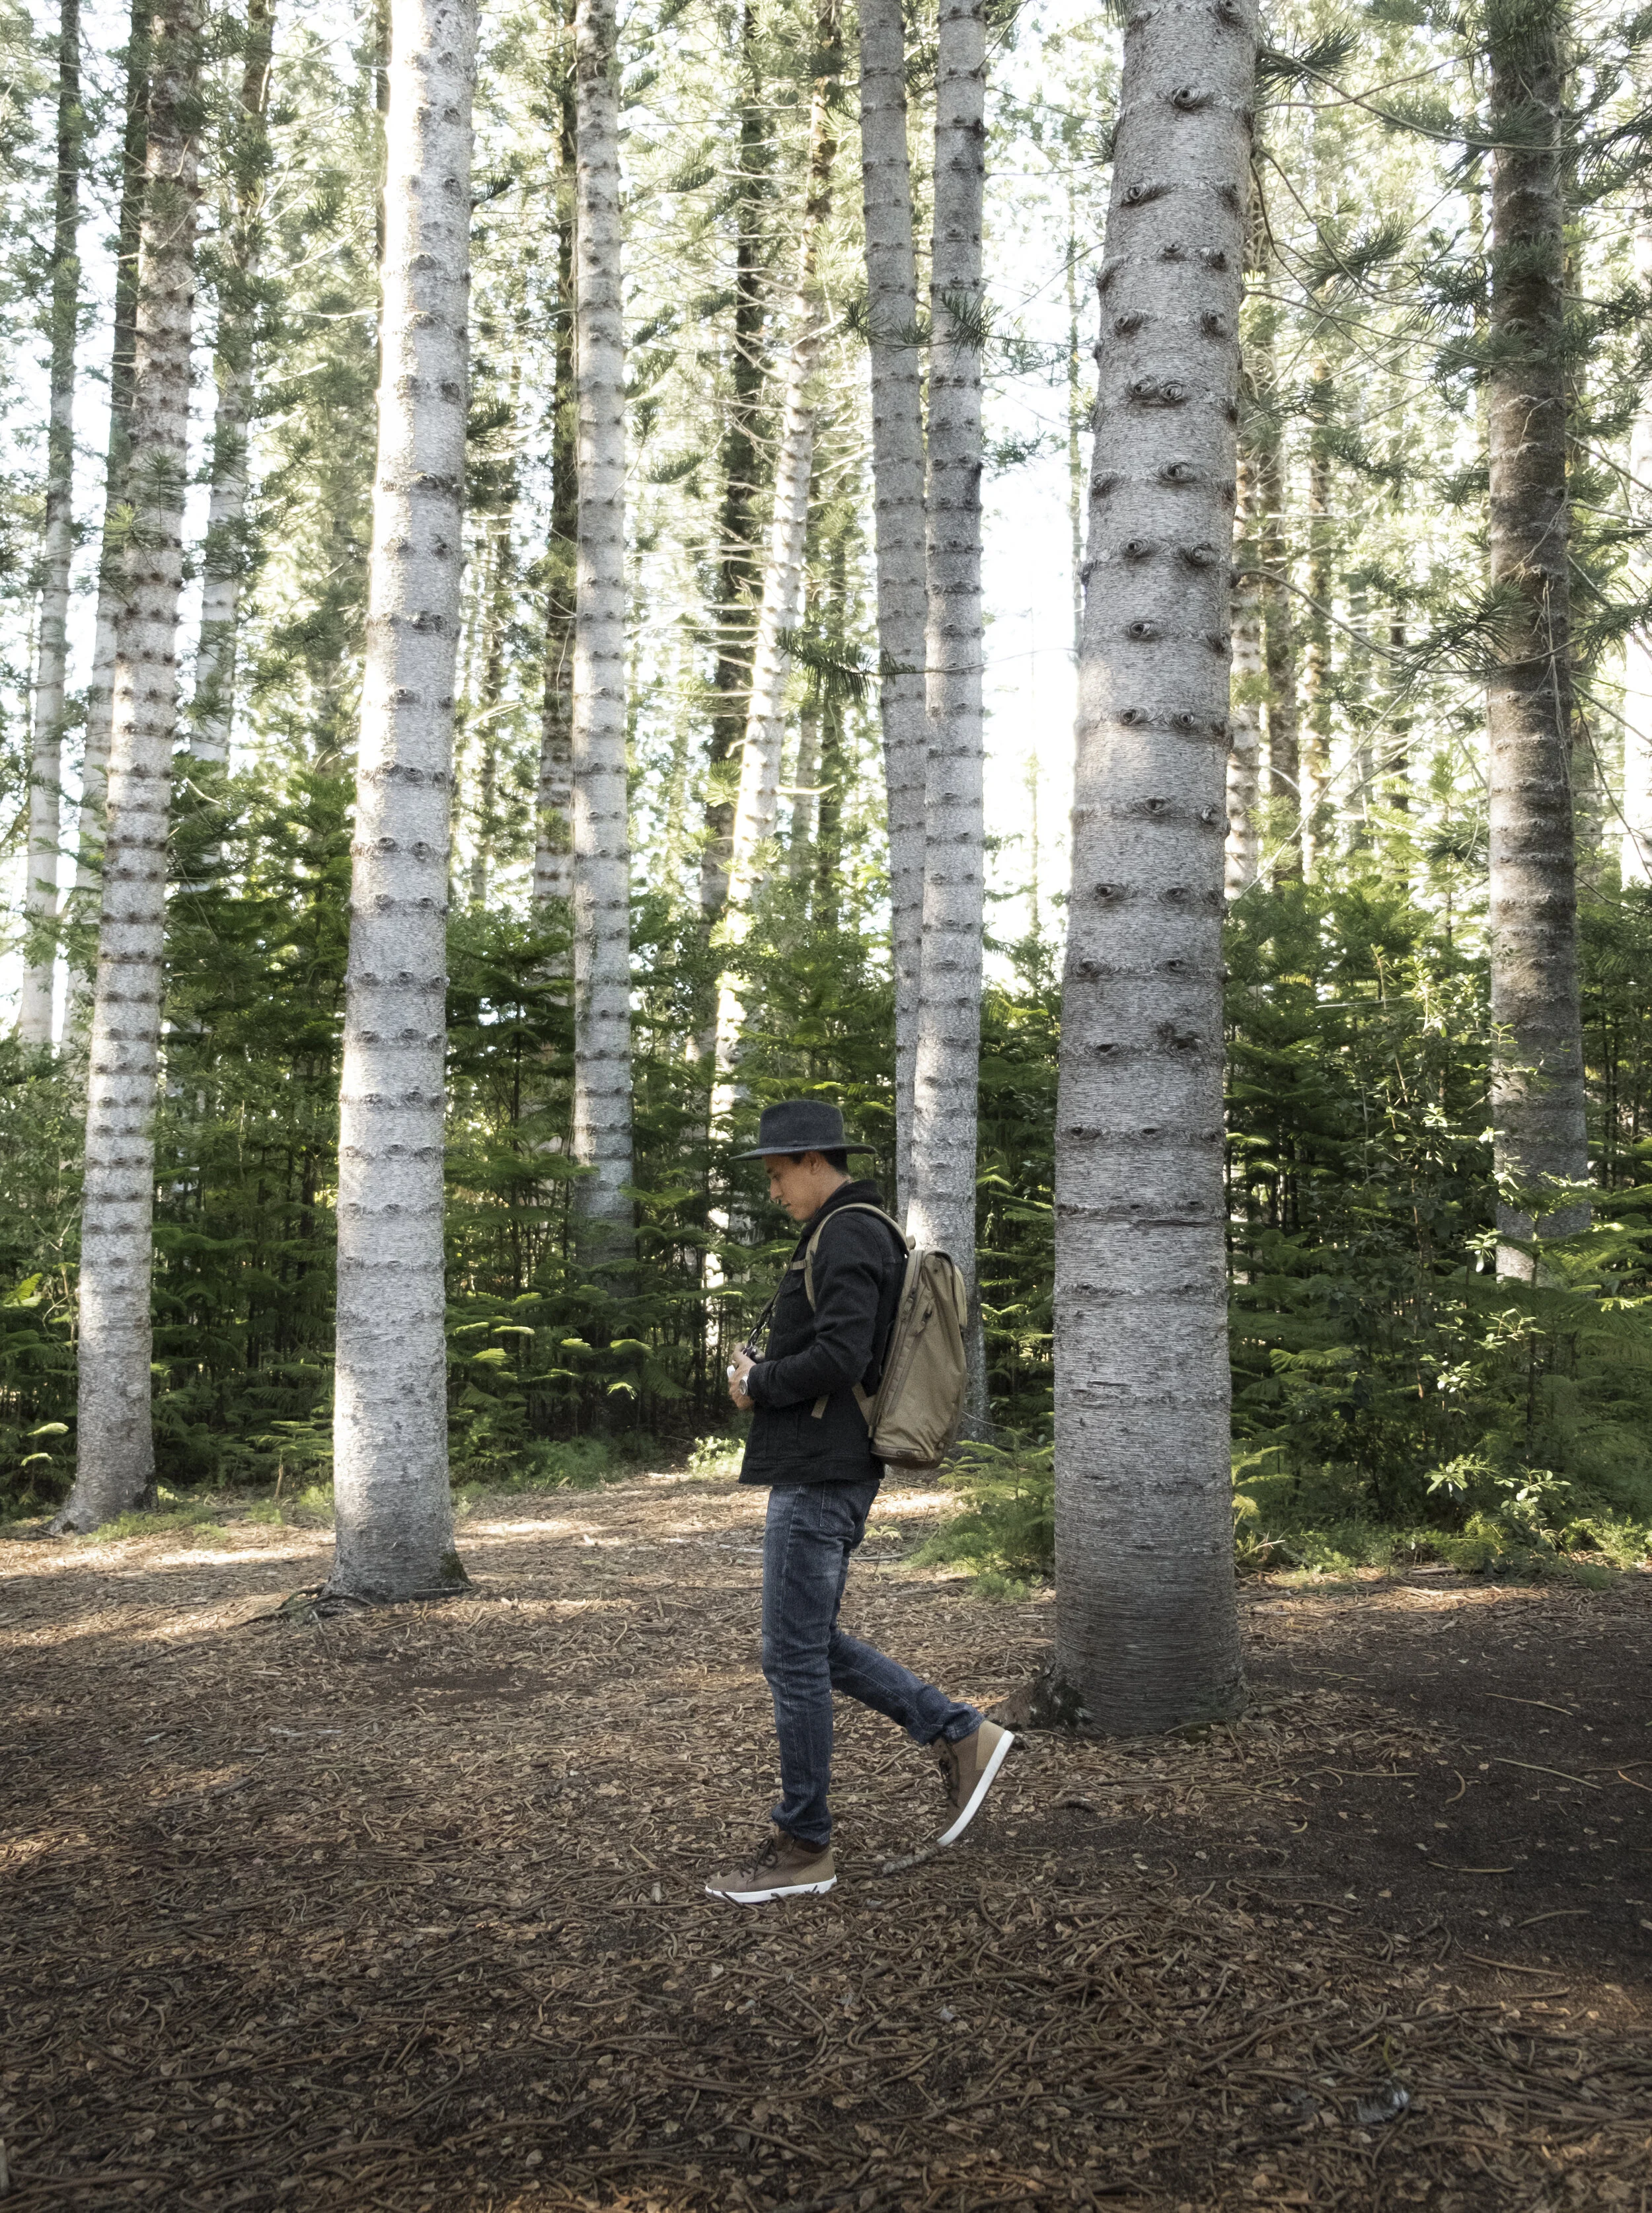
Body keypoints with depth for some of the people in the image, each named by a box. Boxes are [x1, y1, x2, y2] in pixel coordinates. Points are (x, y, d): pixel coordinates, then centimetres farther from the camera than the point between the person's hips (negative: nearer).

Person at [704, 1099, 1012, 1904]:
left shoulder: (847, 1235, -14)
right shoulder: (868, 1236, 19)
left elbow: (839, 1356, -26)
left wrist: (758, 1384, -10)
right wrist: (764, 1369, 10)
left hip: (819, 1476, -11)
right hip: (825, 1473, 11)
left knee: (793, 1656, -2)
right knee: (811, 1646, 16)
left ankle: (802, 1847, 9)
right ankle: (962, 1736, 16)